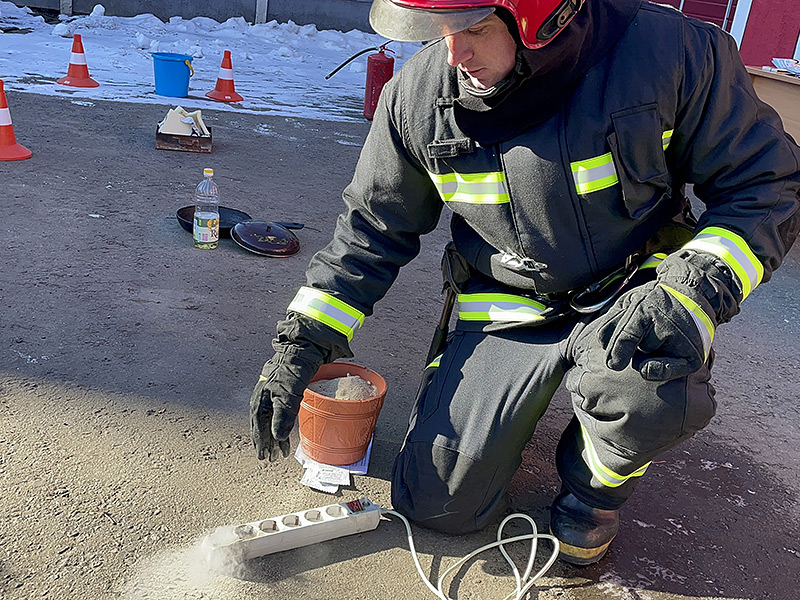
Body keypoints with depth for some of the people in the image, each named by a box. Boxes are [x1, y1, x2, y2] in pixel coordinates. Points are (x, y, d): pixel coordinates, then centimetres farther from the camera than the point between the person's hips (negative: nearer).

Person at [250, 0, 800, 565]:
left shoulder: (672, 51, -19)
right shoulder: (418, 93, -11)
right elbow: (373, 227, 1)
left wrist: (697, 287, -28)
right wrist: (305, 340, -6)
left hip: (630, 299, -1)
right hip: (509, 307, 2)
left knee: (655, 384, -37)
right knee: (437, 502, -3)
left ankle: (596, 484, 1)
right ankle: (510, 413, 31)